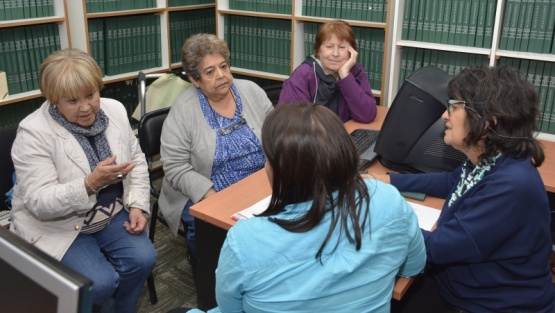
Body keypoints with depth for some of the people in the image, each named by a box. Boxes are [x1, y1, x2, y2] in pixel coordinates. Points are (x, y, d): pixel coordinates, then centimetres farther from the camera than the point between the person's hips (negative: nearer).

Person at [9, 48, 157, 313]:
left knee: (142, 259, -15)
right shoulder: (33, 132, -20)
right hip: (58, 225, -4)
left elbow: (136, 160, 5)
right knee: (100, 282, -21)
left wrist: (137, 205, -8)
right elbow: (40, 202, -24)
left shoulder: (115, 110, -4)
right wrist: (91, 184, -39)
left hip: (112, 211, 5)